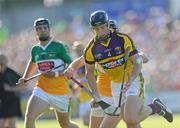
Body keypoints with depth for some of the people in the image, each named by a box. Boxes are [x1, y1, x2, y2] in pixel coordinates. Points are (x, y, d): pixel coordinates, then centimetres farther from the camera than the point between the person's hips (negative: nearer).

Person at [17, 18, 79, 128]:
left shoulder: (59, 46, -9)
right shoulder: (35, 49, 7)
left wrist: (56, 74, -24)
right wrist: (25, 78, 18)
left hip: (60, 92, -3)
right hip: (42, 90, 3)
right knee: (29, 117, -21)